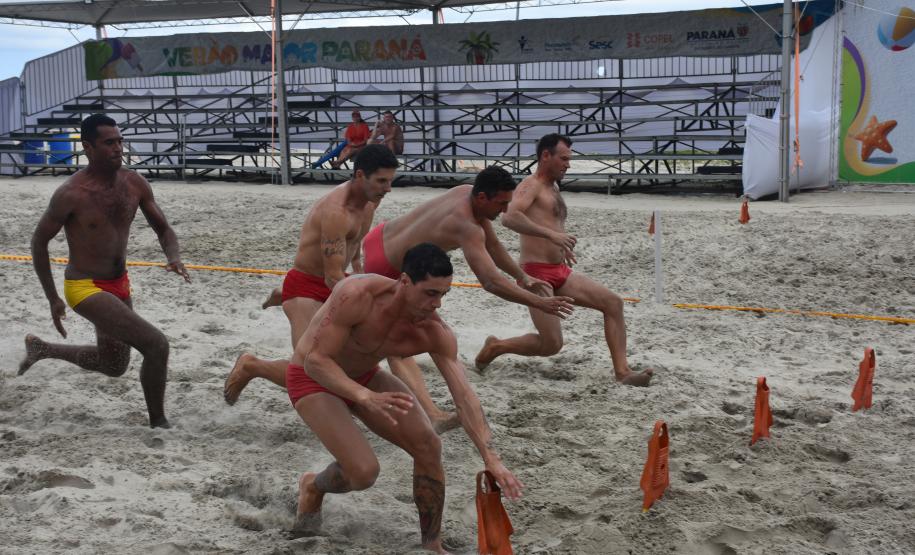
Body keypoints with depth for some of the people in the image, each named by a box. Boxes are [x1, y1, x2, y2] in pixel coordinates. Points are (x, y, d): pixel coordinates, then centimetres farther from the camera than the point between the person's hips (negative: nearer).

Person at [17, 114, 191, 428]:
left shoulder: (135, 184, -4)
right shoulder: (72, 193, -19)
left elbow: (163, 229, 6)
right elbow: (39, 241, -7)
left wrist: (174, 259, -17)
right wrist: (53, 299, -5)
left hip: (119, 285, 8)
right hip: (86, 288, -8)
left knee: (114, 366, 25)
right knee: (156, 345, -20)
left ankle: (42, 349, 46)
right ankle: (158, 423, -2)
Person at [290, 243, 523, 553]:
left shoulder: (435, 333, -20)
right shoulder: (358, 295, -35)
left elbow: (464, 397, -22)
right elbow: (315, 360, -34)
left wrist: (491, 459, -33)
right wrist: (365, 397, -49)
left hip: (364, 377, 5)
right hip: (313, 379, -5)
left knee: (428, 446, -11)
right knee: (364, 471, -21)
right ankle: (313, 487, 15)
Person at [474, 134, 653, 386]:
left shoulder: (553, 187, 21)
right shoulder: (531, 185, -8)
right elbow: (509, 217, -27)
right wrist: (551, 235, -33)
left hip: (560, 273, 9)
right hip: (537, 274, -9)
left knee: (613, 303, -3)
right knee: (551, 344, -10)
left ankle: (622, 371, -7)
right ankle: (495, 347, 14)